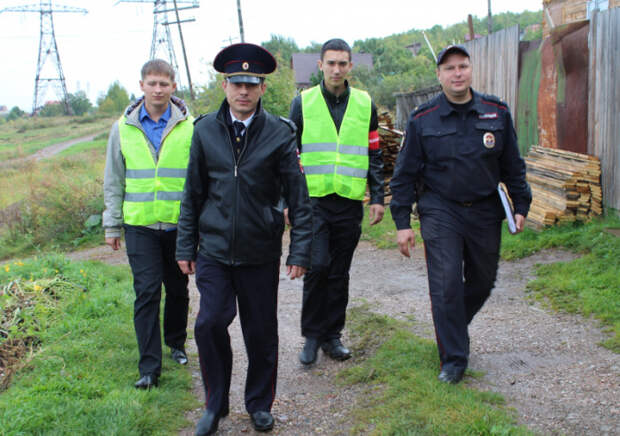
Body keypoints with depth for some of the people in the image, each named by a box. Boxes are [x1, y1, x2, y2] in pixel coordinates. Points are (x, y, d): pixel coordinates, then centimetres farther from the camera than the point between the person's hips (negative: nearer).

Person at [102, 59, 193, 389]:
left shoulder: (189, 127, -2)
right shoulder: (124, 128, 4)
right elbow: (114, 181, 10)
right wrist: (111, 225, 8)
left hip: (179, 225, 0)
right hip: (140, 225, 0)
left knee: (178, 290, 13)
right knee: (146, 292, -4)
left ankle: (176, 344, 36)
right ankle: (149, 367, 1)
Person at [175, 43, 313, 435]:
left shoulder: (279, 134, -5)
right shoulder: (205, 130, 2)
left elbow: (298, 197, -2)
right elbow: (193, 193, 8)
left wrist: (300, 251, -6)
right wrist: (186, 246, 8)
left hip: (260, 252, -1)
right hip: (214, 249, 1)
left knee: (261, 331, 8)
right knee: (210, 323, -6)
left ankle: (260, 404, 30)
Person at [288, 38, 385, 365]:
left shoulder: (364, 104, 8)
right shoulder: (303, 103, 2)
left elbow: (374, 155, 13)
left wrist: (378, 197, 8)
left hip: (350, 202, 2)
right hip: (313, 200, -2)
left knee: (340, 272, 8)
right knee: (316, 266, -11)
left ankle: (332, 335, 21)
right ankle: (311, 335, 5)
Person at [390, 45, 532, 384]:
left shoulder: (497, 113, 2)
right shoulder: (422, 120, -3)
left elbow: (512, 165, 11)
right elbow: (405, 174, 1)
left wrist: (521, 206, 8)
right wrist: (402, 222, -3)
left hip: (485, 212, 3)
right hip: (440, 212, -3)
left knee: (482, 282, 12)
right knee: (446, 284, -8)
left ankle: (454, 328, 40)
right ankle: (453, 360, 4)